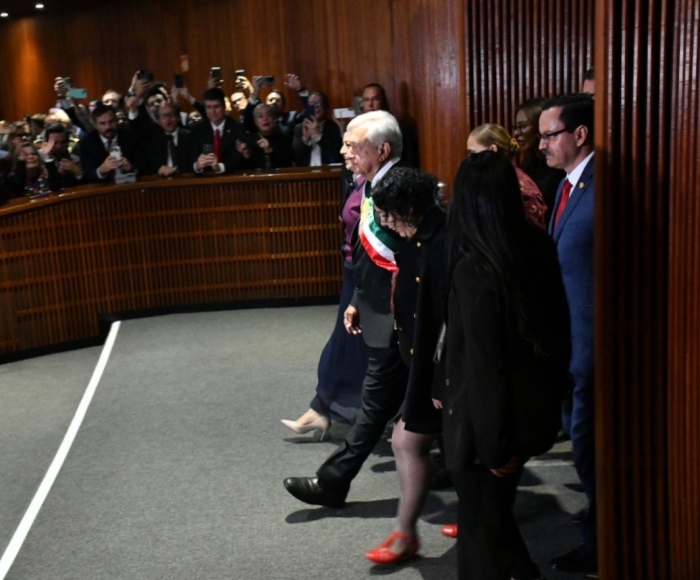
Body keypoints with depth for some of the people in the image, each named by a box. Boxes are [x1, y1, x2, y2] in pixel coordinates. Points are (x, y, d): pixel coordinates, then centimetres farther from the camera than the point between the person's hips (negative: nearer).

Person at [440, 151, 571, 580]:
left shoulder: (474, 267, -25)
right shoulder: (539, 246, -4)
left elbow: (483, 361, -21)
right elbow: (558, 329, 5)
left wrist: (492, 442, -12)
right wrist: (550, 396, 16)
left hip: (485, 419, -7)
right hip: (530, 408, 7)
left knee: (482, 526, 14)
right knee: (496, 512, 26)